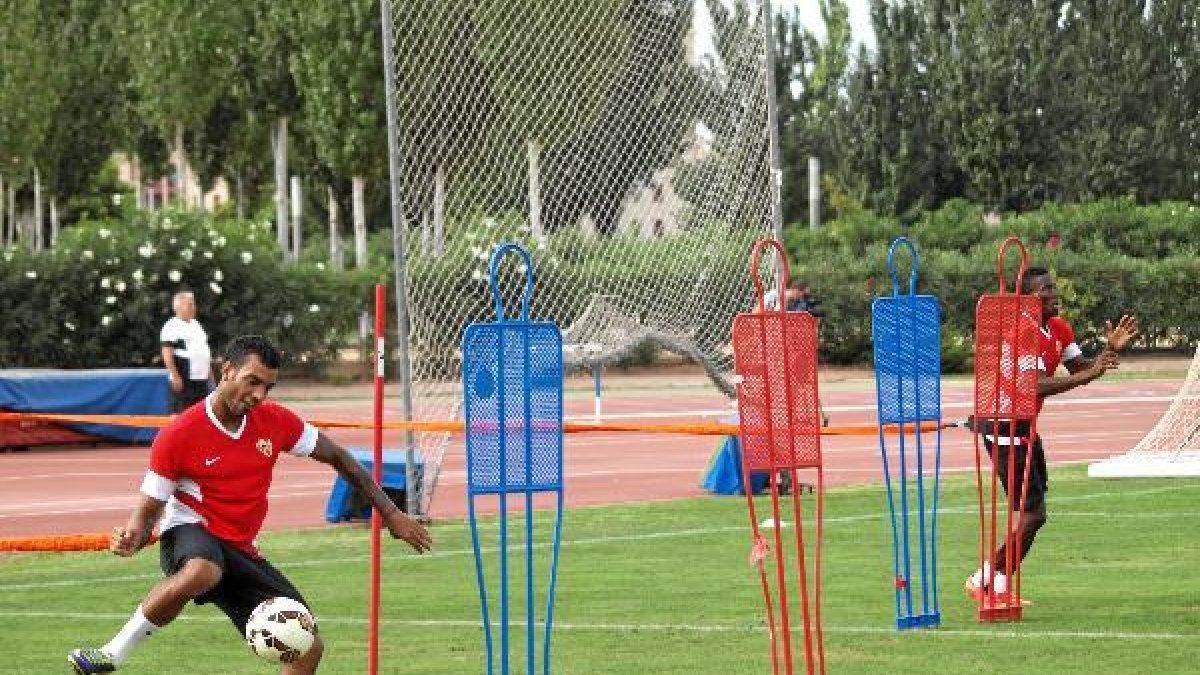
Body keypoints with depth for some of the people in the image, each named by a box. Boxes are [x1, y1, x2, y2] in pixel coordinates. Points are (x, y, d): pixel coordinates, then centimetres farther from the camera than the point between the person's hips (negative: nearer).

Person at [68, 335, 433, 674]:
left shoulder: (275, 421, -2)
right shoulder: (177, 436, -16)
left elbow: (337, 458, 11)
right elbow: (149, 510, -8)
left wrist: (390, 513, 10)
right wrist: (132, 537, -32)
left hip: (242, 553, 6)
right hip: (190, 533, -6)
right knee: (201, 573, -45)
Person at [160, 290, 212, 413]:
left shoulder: (196, 325, 18)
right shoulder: (172, 326, -9)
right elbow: (167, 353, -15)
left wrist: (209, 371, 21)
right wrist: (175, 375, -21)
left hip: (201, 379, 9)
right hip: (183, 380, -9)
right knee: (180, 413, -10)